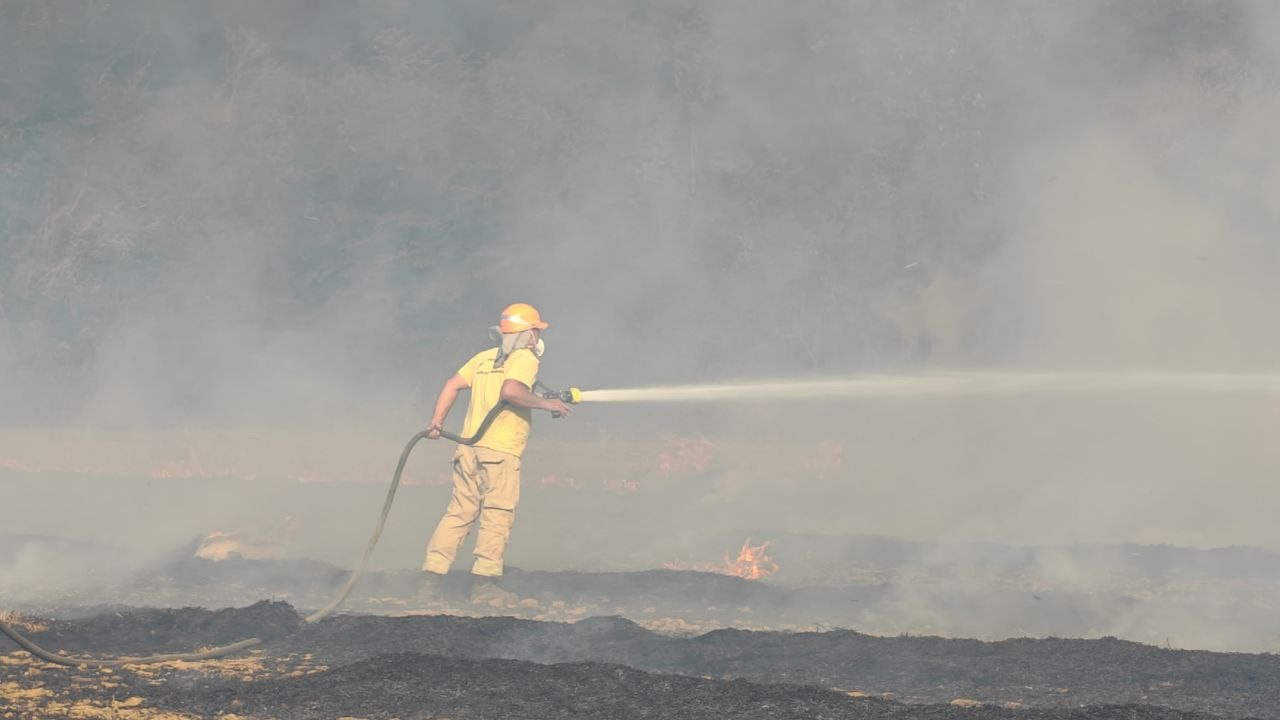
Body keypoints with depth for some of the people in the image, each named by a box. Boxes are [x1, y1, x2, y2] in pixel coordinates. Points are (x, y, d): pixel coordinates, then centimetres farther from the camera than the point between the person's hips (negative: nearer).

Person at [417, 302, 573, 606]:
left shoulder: (484, 358, 20)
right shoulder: (525, 358, -3)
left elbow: (452, 385, 13)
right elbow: (511, 390, -20)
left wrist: (437, 421, 10)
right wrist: (545, 403, -10)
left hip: (469, 448, 7)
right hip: (501, 451, -7)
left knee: (458, 514, 8)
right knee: (497, 517, -1)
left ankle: (431, 579, 2)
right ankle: (484, 583, -2)